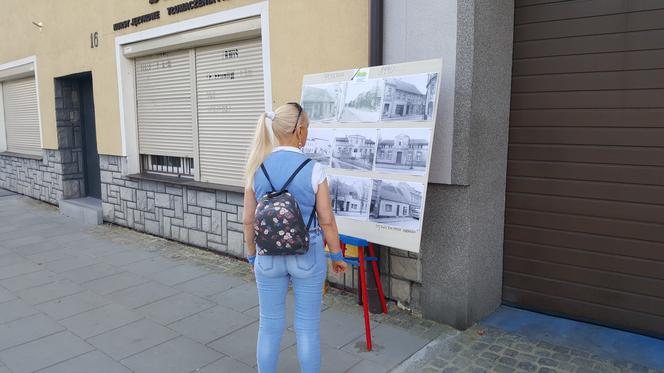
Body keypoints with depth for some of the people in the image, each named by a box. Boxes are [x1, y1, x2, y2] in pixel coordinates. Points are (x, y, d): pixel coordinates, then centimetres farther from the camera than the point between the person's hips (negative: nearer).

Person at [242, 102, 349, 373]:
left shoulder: (257, 169, -4)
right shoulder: (313, 170, -14)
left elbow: (248, 220, 1)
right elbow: (326, 221, -9)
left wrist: (252, 256, 15)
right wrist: (337, 256, 5)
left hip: (269, 256, 3)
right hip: (307, 256, -3)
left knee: (269, 325, 16)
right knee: (307, 326, 13)